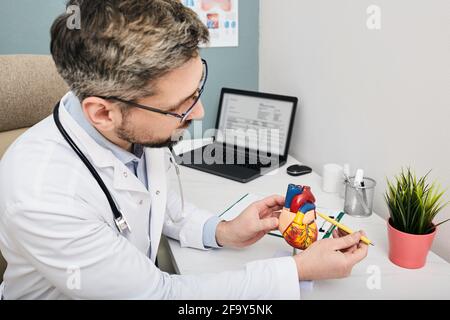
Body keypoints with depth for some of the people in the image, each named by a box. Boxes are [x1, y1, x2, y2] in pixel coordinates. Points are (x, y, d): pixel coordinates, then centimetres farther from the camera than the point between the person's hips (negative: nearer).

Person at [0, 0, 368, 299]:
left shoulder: (142, 130, -16)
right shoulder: (42, 195, -33)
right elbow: (158, 292, -25)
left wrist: (222, 232, -10)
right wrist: (300, 269, -21)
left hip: (144, 279, 5)